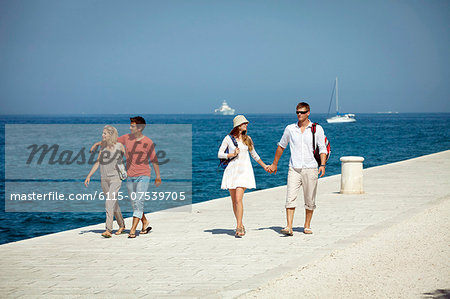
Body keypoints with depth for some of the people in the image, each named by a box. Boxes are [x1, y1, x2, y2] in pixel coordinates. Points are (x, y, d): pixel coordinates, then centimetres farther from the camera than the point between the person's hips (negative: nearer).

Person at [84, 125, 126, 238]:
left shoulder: (119, 146, -7)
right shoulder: (103, 146, 8)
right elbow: (98, 162, 13)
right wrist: (89, 176, 9)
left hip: (115, 178, -6)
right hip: (104, 179, 6)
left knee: (110, 202, -18)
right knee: (113, 203, 15)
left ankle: (108, 230, -22)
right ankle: (121, 225, 32)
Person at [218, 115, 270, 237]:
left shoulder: (247, 139, 10)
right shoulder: (228, 138, 3)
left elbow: (254, 155, 23)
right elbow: (220, 154, 2)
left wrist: (264, 166, 28)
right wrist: (232, 154, -12)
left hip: (244, 170, 0)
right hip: (232, 171, 1)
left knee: (238, 199, -14)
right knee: (234, 201, 4)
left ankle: (238, 228, -17)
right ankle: (241, 226, 17)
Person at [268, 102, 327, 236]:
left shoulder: (317, 129, 2)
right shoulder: (290, 129, 7)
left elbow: (322, 149, 2)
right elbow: (281, 146, 20)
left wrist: (322, 165, -13)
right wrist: (274, 164, 24)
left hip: (310, 169, -1)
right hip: (294, 169, 1)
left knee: (310, 200, 6)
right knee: (290, 198, -13)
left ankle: (307, 225, 21)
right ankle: (289, 227, -18)